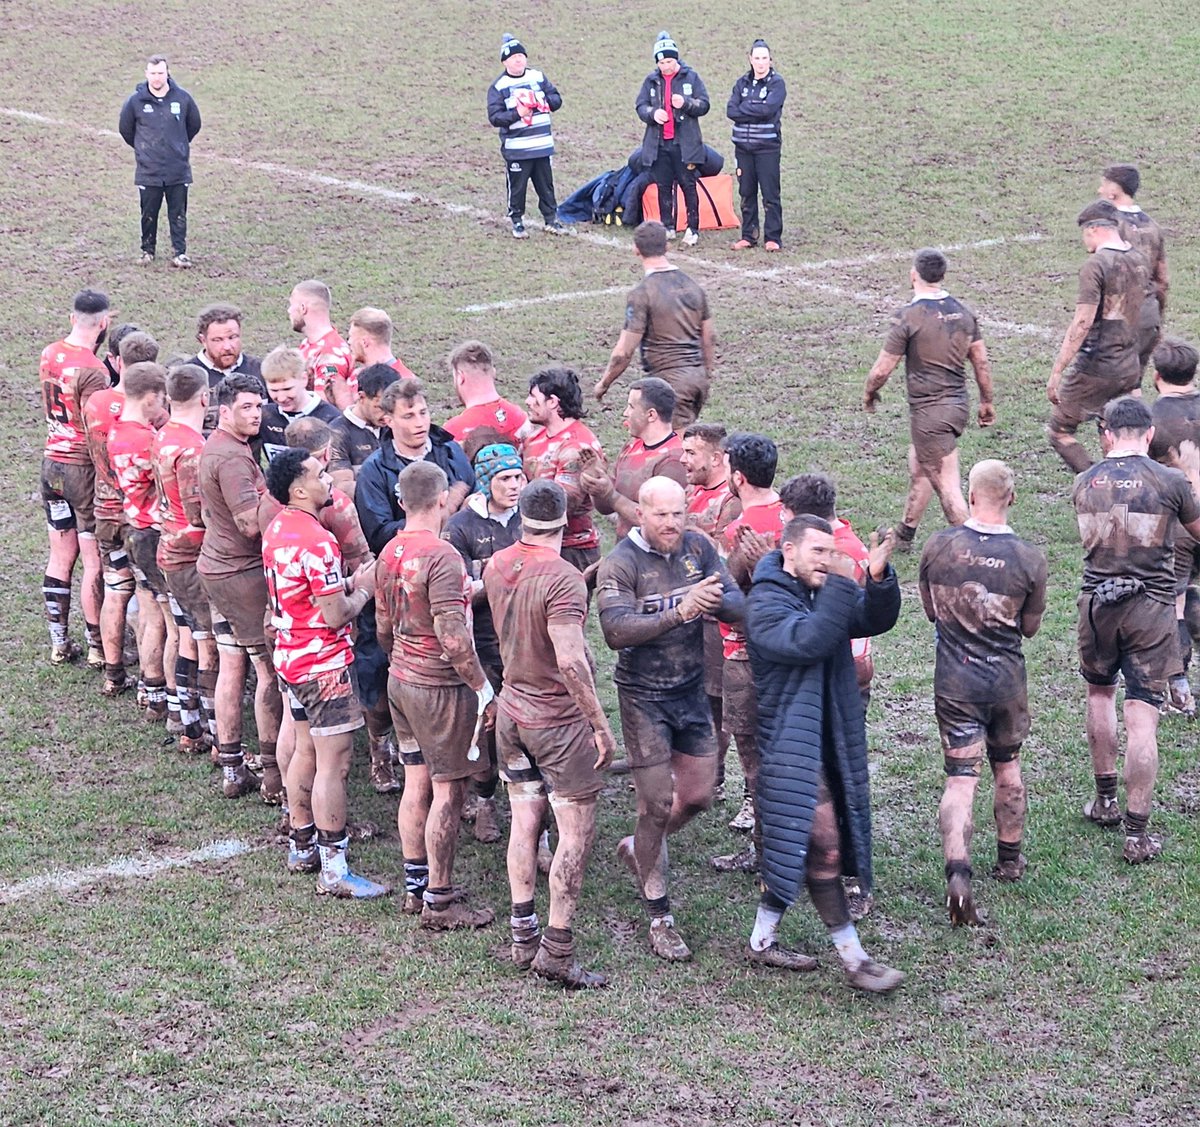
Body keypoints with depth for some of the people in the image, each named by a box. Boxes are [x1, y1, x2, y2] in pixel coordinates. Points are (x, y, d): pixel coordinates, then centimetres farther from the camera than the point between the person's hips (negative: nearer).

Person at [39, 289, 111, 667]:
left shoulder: (48, 355, 3)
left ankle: (59, 643, 20)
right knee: (94, 561, 1)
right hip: (84, 467, -7)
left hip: (52, 462, 7)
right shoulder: (92, 370, -21)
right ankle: (97, 647, 7)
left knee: (60, 556, 14)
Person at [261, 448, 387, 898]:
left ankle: (301, 847, 30)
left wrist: (347, 583, 8)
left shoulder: (277, 529, 6)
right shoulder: (316, 541, -24)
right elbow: (335, 615, -22)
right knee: (334, 764, -5)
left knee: (306, 752, 20)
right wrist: (364, 589, -4)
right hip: (324, 666, -10)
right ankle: (334, 870, -3)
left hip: (291, 656, 10)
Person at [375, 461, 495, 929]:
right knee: (447, 791, -1)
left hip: (401, 680, 9)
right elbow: (454, 637, -25)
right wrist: (483, 687, -16)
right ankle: (439, 901, 4)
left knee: (416, 784, 16)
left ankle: (415, 886, 24)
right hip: (440, 686, -9)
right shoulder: (441, 557, -21)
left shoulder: (389, 553, 6)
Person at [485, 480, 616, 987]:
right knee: (577, 832, 0)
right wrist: (601, 725, -22)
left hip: (512, 707, 8)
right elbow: (570, 661, -28)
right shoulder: (563, 578, -22)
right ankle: (557, 951, -1)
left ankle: (524, 936, 17)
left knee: (524, 821, 13)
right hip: (559, 717, -7)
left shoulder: (496, 567, 1)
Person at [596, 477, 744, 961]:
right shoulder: (620, 564, -15)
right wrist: (679, 613, -37)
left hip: (691, 690, 5)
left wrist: (716, 601, -31)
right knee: (656, 804, -2)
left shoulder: (698, 548, -2)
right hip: (643, 697, -5)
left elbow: (739, 607, -7)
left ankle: (638, 849, 41)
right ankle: (660, 919, 10)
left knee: (698, 796, 12)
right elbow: (616, 630, -28)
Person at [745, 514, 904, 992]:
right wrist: (840, 586, -32)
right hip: (792, 745, -9)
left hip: (826, 739, 9)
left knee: (792, 846, 14)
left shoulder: (825, 594, 11)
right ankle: (854, 960, -5)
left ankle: (763, 939, 26)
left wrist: (878, 578, -18)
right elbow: (806, 641, -29)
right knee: (822, 845, -8)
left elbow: (876, 620, 1)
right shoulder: (766, 603, -13)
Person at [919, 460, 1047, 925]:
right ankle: (1009, 859, 38)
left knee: (960, 781, -2)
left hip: (954, 681, -1)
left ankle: (957, 873, -21)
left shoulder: (938, 546, -9)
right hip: (1007, 679, 1)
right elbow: (1030, 627, 3)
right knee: (1007, 769, 22)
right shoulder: (1030, 559, -10)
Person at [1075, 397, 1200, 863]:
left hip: (1097, 605, 3)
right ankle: (1137, 833, -2)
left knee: (1099, 693, 27)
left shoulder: (1084, 483, 1)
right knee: (1142, 719, -2)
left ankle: (1106, 801, 33)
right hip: (1150, 609, -3)